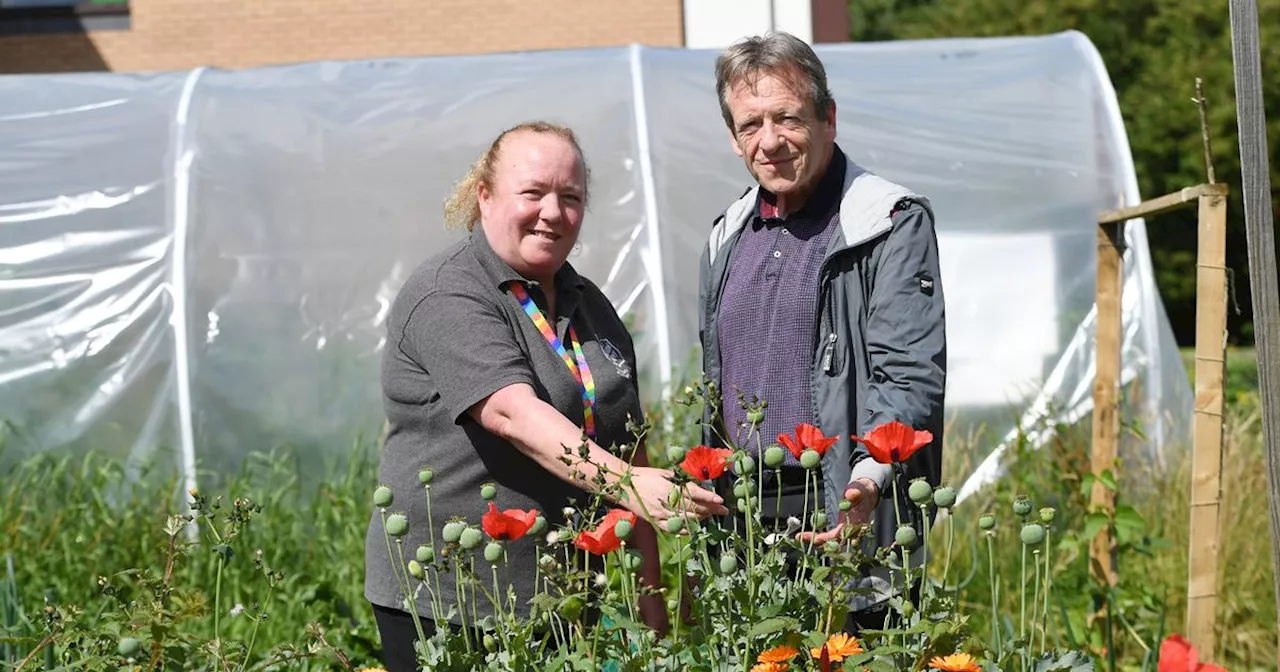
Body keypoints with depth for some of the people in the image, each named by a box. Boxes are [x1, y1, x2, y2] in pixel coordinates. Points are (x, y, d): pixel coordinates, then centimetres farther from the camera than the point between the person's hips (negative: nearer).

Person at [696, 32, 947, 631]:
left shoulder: (892, 225, -6)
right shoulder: (727, 238, 16)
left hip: (843, 521, -6)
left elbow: (912, 379, -14)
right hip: (739, 523, 6)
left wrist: (869, 477, -29)